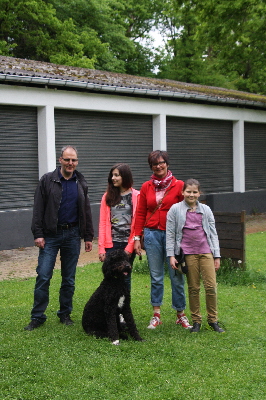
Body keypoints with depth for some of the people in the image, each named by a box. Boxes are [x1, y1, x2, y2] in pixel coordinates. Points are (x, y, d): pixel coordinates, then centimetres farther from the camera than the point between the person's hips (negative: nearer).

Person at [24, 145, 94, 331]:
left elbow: (86, 211, 13)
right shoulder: (47, 180, -1)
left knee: (69, 279, 9)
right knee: (43, 276, -5)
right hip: (50, 235, -3)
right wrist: (38, 234, -10)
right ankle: (37, 316, 6)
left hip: (72, 235, 3)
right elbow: (38, 209, -3)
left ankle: (65, 314, 21)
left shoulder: (81, 183, 9)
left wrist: (88, 236, 9)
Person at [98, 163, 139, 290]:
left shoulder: (136, 196, 1)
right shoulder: (107, 196, 9)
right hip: (111, 244, 2)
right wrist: (101, 248, -2)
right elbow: (103, 224, 6)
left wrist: (130, 247, -8)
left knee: (125, 277, 5)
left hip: (128, 244, -2)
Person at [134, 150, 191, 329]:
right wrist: (137, 237, 5)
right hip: (152, 234, 2)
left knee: (177, 275, 1)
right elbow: (140, 213, 10)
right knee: (156, 276, 7)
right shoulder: (146, 187, 8)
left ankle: (181, 314, 15)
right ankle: (156, 315, 15)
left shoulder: (179, 185, 0)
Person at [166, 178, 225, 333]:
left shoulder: (206, 210, 10)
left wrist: (217, 256, 8)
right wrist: (171, 255, -3)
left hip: (206, 252, 2)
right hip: (188, 253, -1)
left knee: (211, 286, -3)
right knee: (193, 288, 4)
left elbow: (213, 233, 12)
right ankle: (196, 321, 16)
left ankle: (213, 320, 11)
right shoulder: (175, 210, 3)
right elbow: (170, 234, 3)